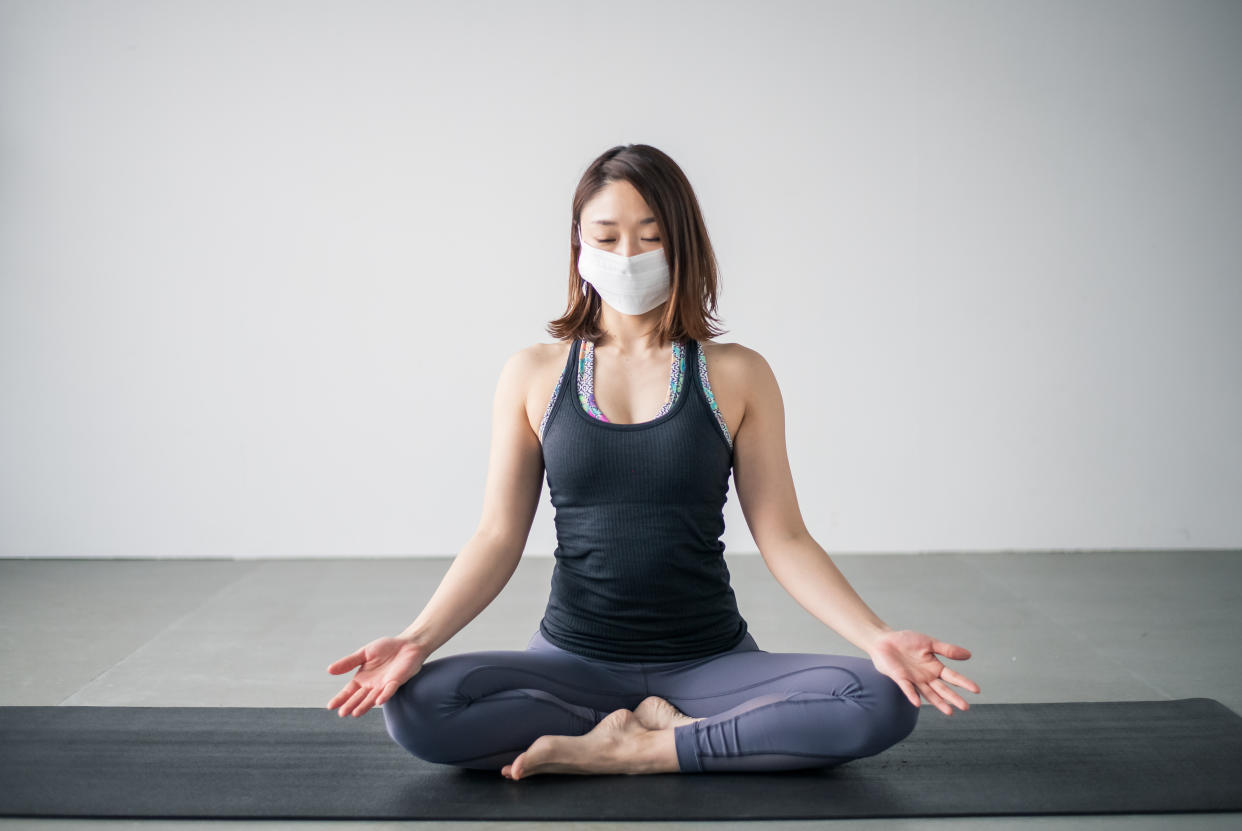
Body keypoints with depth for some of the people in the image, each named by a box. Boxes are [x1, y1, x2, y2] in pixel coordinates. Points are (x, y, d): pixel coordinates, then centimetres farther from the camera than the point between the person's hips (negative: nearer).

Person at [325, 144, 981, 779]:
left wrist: (876, 637, -14)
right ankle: (675, 729, -14)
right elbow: (498, 539, 1)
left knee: (883, 703, -26)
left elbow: (783, 538, 0)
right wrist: (417, 639, -14)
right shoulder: (533, 376, 4)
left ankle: (638, 749, -14)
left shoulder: (736, 376, 2)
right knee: (413, 707, -27)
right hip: (572, 659, 1)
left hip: (709, 661, 0)